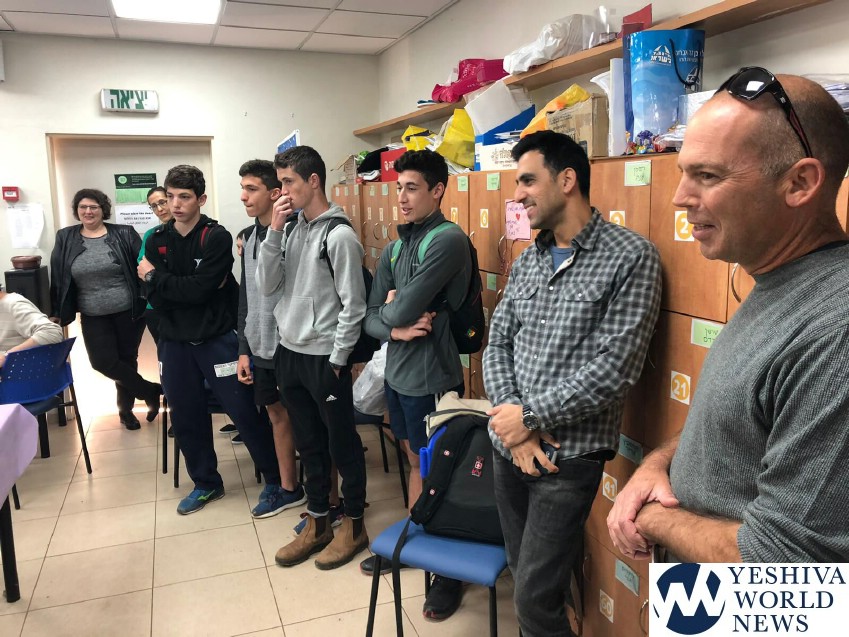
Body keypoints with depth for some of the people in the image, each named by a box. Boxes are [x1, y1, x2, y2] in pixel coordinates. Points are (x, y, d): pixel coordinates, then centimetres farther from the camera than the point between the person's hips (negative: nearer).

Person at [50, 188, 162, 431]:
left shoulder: (124, 234, -4)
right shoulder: (65, 238, 4)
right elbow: (58, 278, 6)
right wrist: (57, 312, 5)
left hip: (129, 311, -2)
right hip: (93, 316, 2)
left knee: (127, 359, 8)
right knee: (103, 361, -8)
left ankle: (126, 409, 27)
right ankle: (151, 391, 10)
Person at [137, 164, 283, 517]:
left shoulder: (217, 237, -10)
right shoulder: (156, 241, 4)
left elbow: (199, 290, -20)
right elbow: (156, 299, -6)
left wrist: (156, 278, -9)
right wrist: (190, 288, -19)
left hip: (217, 339, -5)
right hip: (174, 343, 5)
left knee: (245, 413, -2)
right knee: (186, 418, 14)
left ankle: (275, 481, 15)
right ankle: (206, 483, 33)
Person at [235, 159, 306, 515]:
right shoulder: (249, 236, 9)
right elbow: (246, 294, 13)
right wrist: (243, 348, 12)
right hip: (260, 347, 8)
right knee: (277, 414, 18)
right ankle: (289, 488, 35)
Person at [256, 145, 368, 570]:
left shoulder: (339, 235, -13)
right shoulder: (289, 230, 8)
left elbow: (353, 306, -14)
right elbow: (267, 286, 0)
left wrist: (336, 360, -13)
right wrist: (274, 231, -7)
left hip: (324, 357, -7)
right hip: (289, 353, 7)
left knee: (342, 444, 7)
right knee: (308, 443, 16)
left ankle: (353, 525, 24)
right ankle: (317, 523, 31)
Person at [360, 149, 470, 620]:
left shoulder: (448, 241, -17)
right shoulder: (394, 249, 8)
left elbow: (405, 309, -23)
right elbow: (370, 318, 6)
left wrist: (392, 307, -2)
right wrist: (395, 329, -14)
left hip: (432, 378, -7)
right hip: (397, 373, 7)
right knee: (414, 462, 21)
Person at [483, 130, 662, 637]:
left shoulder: (631, 257, -13)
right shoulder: (527, 261, 8)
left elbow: (615, 369, -19)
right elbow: (498, 345, 6)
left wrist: (530, 416, -13)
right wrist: (510, 417, -10)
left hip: (569, 457, -6)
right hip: (508, 447, 6)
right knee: (526, 572, 20)